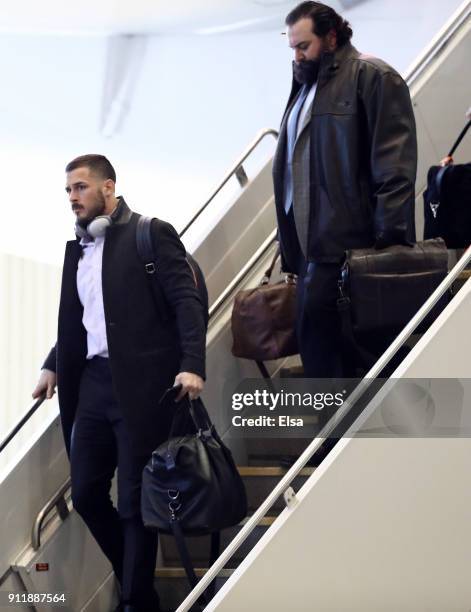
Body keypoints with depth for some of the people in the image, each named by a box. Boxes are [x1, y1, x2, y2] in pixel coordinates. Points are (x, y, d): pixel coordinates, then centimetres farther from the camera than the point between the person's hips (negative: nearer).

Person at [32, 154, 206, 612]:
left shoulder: (151, 235, -3)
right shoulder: (77, 248, 17)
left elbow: (186, 301, -10)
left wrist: (192, 365, -21)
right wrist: (53, 366, 13)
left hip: (141, 384, -7)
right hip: (93, 382, 7)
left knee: (135, 499, -2)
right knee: (85, 493, 6)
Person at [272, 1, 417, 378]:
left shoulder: (372, 77, -5)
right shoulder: (307, 86, 21)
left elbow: (394, 163, -13)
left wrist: (389, 235, -19)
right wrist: (291, 243, 18)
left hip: (347, 240, -8)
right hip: (312, 240, 8)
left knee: (316, 329, -15)